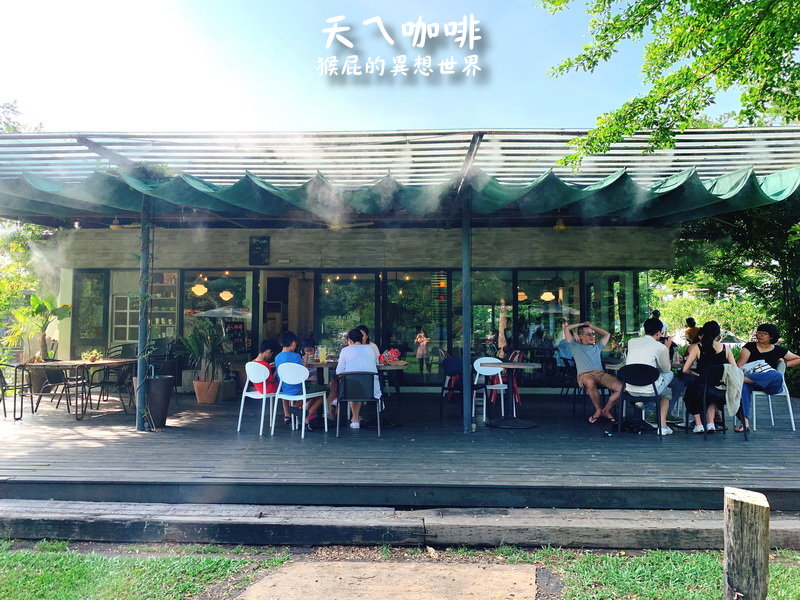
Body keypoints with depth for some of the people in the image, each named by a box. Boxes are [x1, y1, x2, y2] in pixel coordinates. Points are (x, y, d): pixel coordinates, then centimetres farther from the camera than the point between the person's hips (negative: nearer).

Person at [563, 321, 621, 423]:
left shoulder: (597, 346, 33)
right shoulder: (575, 346, 20)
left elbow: (607, 334, 44)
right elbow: (567, 328, 15)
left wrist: (592, 326, 39)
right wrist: (581, 324, 28)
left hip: (601, 373, 5)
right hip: (584, 374, -4)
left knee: (622, 388, -23)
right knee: (590, 383, -43)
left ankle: (605, 410, -2)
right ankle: (598, 409, -18)